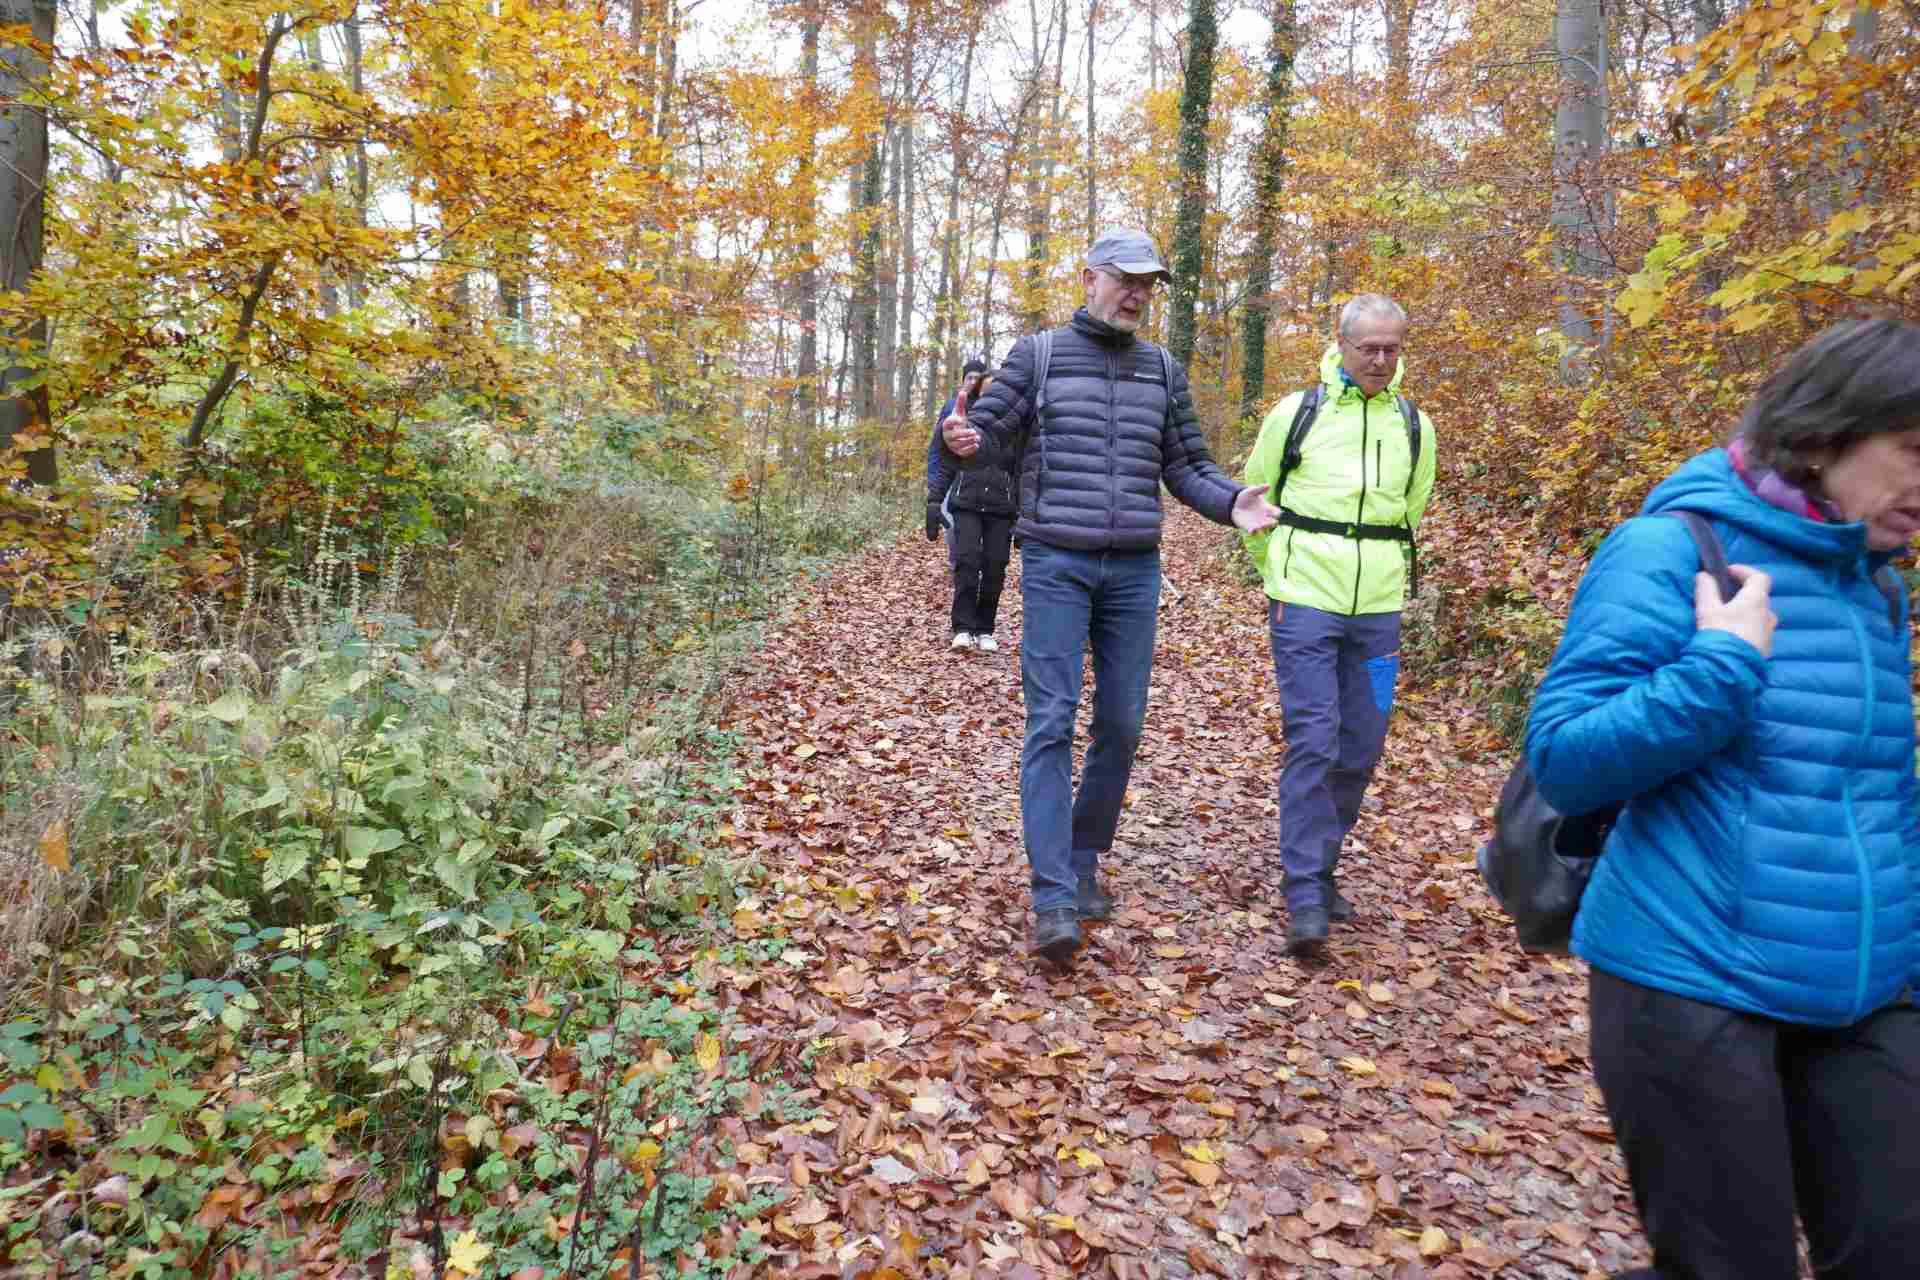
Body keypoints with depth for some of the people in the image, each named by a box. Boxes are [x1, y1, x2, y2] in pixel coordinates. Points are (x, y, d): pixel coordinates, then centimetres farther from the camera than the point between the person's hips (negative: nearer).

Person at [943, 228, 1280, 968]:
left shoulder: (1163, 370, 13)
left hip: (1134, 568, 4)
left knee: (1120, 726, 5)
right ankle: (1053, 901, -11)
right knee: (1051, 722, -10)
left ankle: (1084, 863, 24)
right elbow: (992, 436, 2)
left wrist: (1233, 504, -8)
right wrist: (965, 441, -23)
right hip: (1056, 564, -4)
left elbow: (1185, 468, 13)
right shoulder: (1038, 354, 4)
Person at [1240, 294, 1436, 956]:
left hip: (1377, 610, 4)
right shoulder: (1297, 412, 0)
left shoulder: (1414, 425, 9)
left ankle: (1319, 866, 25)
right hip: (1304, 604, -4)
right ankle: (1306, 894, -2)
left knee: (1360, 747, 8)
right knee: (1311, 742, -9)